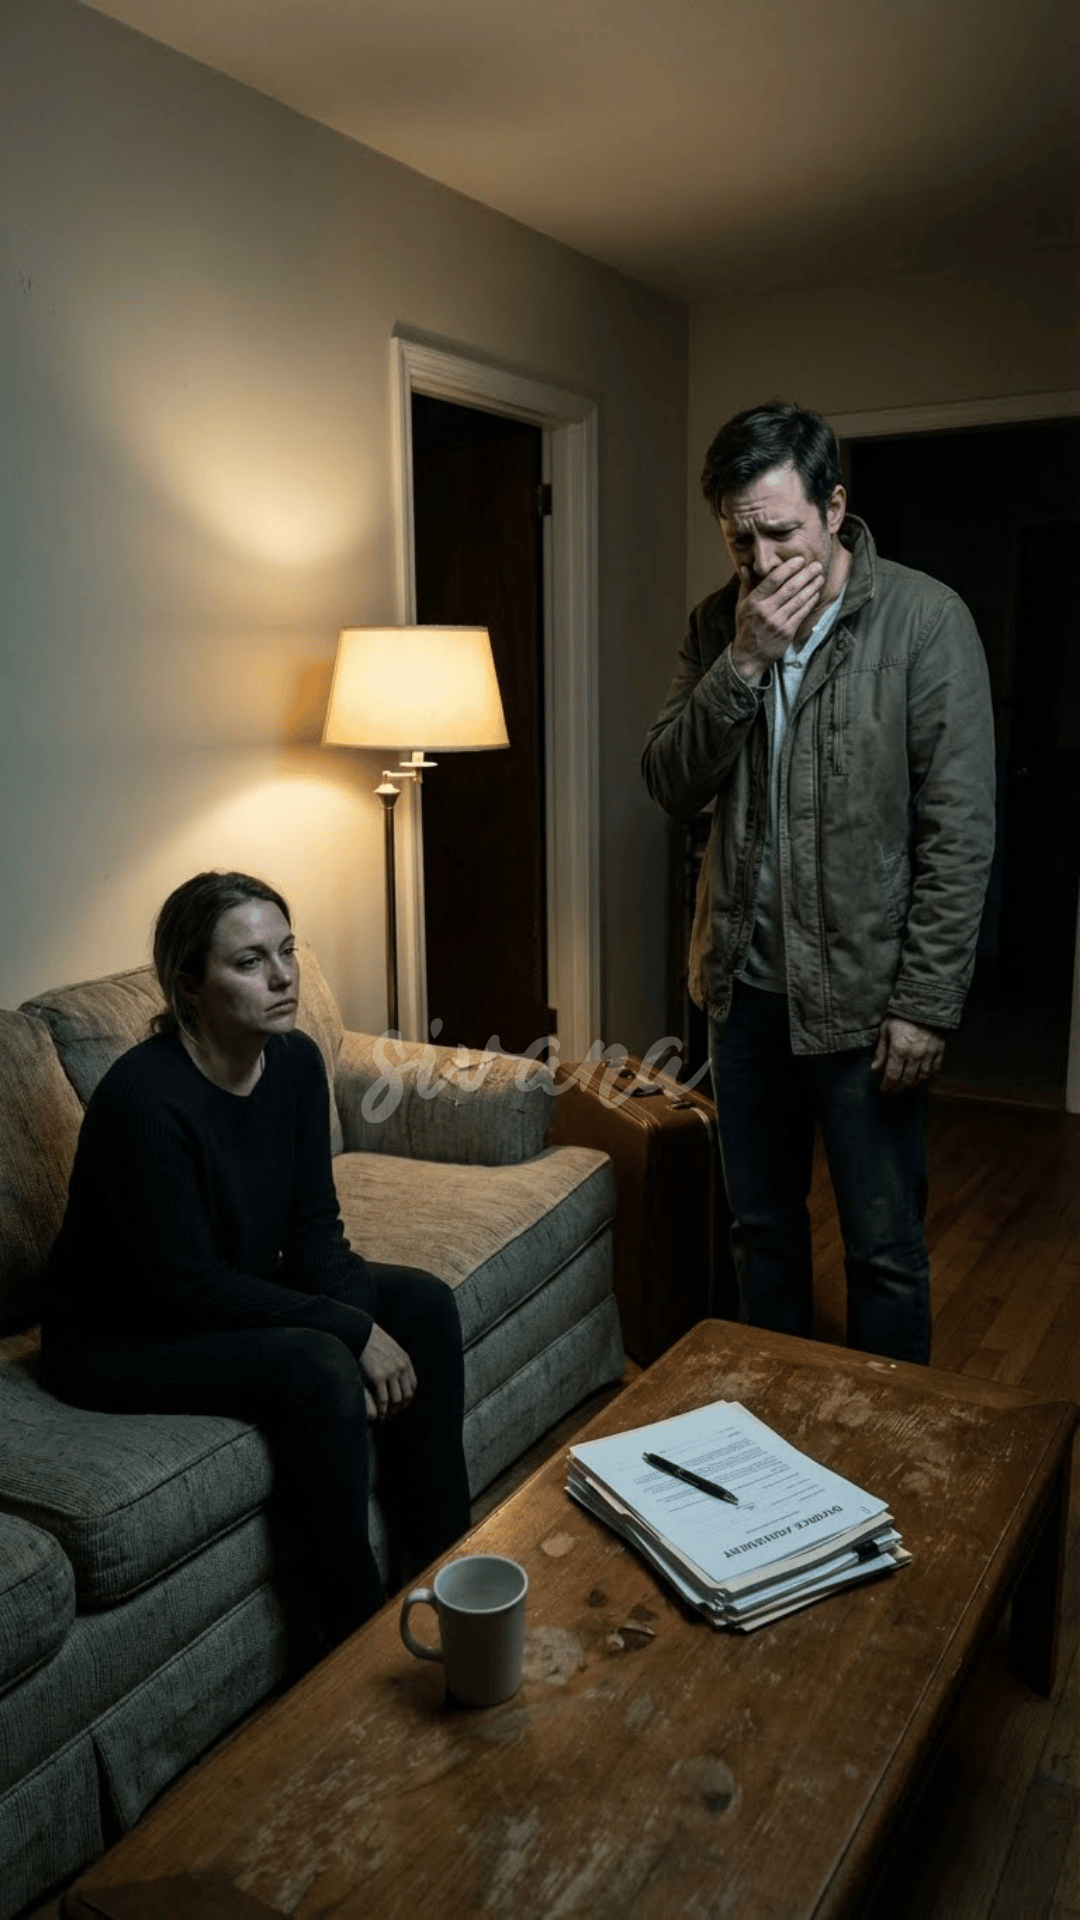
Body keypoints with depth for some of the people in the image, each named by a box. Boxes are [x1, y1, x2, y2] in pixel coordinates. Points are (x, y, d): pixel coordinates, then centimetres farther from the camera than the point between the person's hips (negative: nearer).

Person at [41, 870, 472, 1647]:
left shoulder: (295, 1061, -8)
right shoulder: (145, 1096, -30)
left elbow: (313, 1227, -3)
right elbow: (188, 1285, -27)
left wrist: (366, 1318, -20)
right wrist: (353, 1330, -25)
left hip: (242, 1291, 8)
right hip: (120, 1336, -8)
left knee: (424, 1302, -7)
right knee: (317, 1367, -29)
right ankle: (361, 1639, -11)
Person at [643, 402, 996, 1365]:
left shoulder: (925, 619, -12)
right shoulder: (719, 624, 2)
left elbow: (960, 833, -14)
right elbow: (671, 784, -7)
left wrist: (925, 1003, -16)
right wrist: (743, 661, -19)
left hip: (863, 994, -4)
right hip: (746, 984, 5)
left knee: (885, 1249, 8)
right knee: (760, 1224, 19)